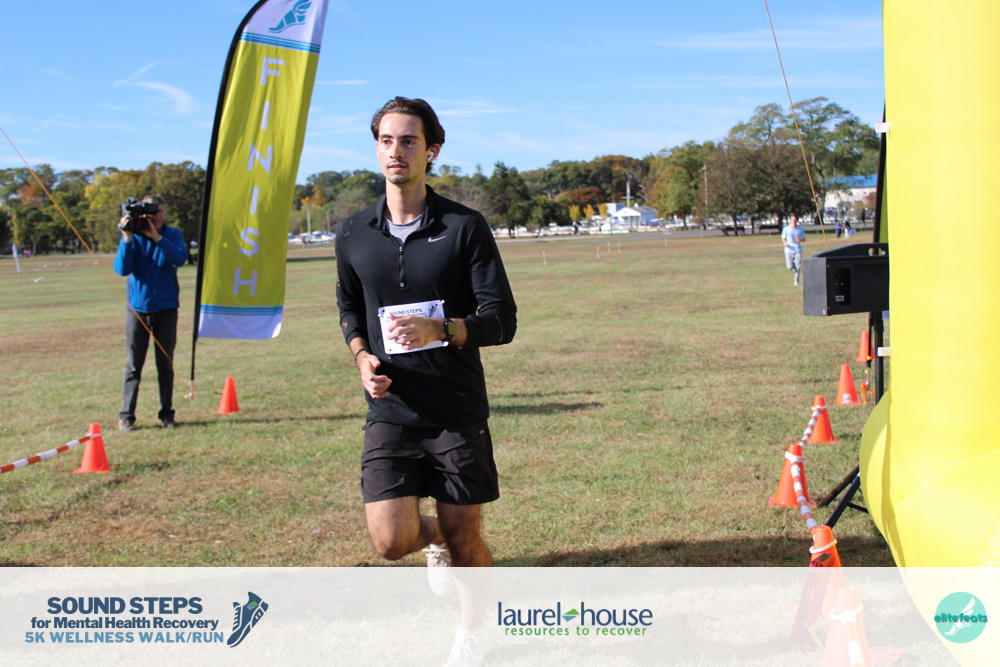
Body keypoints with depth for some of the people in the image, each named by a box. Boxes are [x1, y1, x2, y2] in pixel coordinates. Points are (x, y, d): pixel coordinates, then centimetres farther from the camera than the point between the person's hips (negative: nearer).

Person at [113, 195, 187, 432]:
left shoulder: (173, 234, 2)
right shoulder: (132, 236, 1)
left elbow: (180, 258, -17)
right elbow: (122, 269, -10)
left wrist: (156, 237, -23)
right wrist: (127, 239, -19)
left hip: (166, 308, 1)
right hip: (138, 308, 0)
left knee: (165, 364, 6)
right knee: (133, 366, 0)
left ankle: (166, 413, 13)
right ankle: (126, 416, 4)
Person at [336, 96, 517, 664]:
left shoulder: (465, 226, -5)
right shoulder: (355, 234, 4)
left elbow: (502, 319, -7)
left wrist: (441, 330, -25)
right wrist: (362, 356, 2)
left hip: (459, 409, -2)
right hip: (391, 411, 2)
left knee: (464, 538, 7)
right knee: (392, 541, -9)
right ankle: (434, 539, 29)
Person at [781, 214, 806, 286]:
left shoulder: (800, 229, 2)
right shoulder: (786, 229, -1)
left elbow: (804, 238, 10)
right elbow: (783, 238, 9)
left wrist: (800, 239, -14)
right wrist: (785, 243, -13)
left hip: (798, 250, 1)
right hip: (789, 250, -1)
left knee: (797, 267, -6)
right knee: (789, 267, -7)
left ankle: (796, 281, 10)